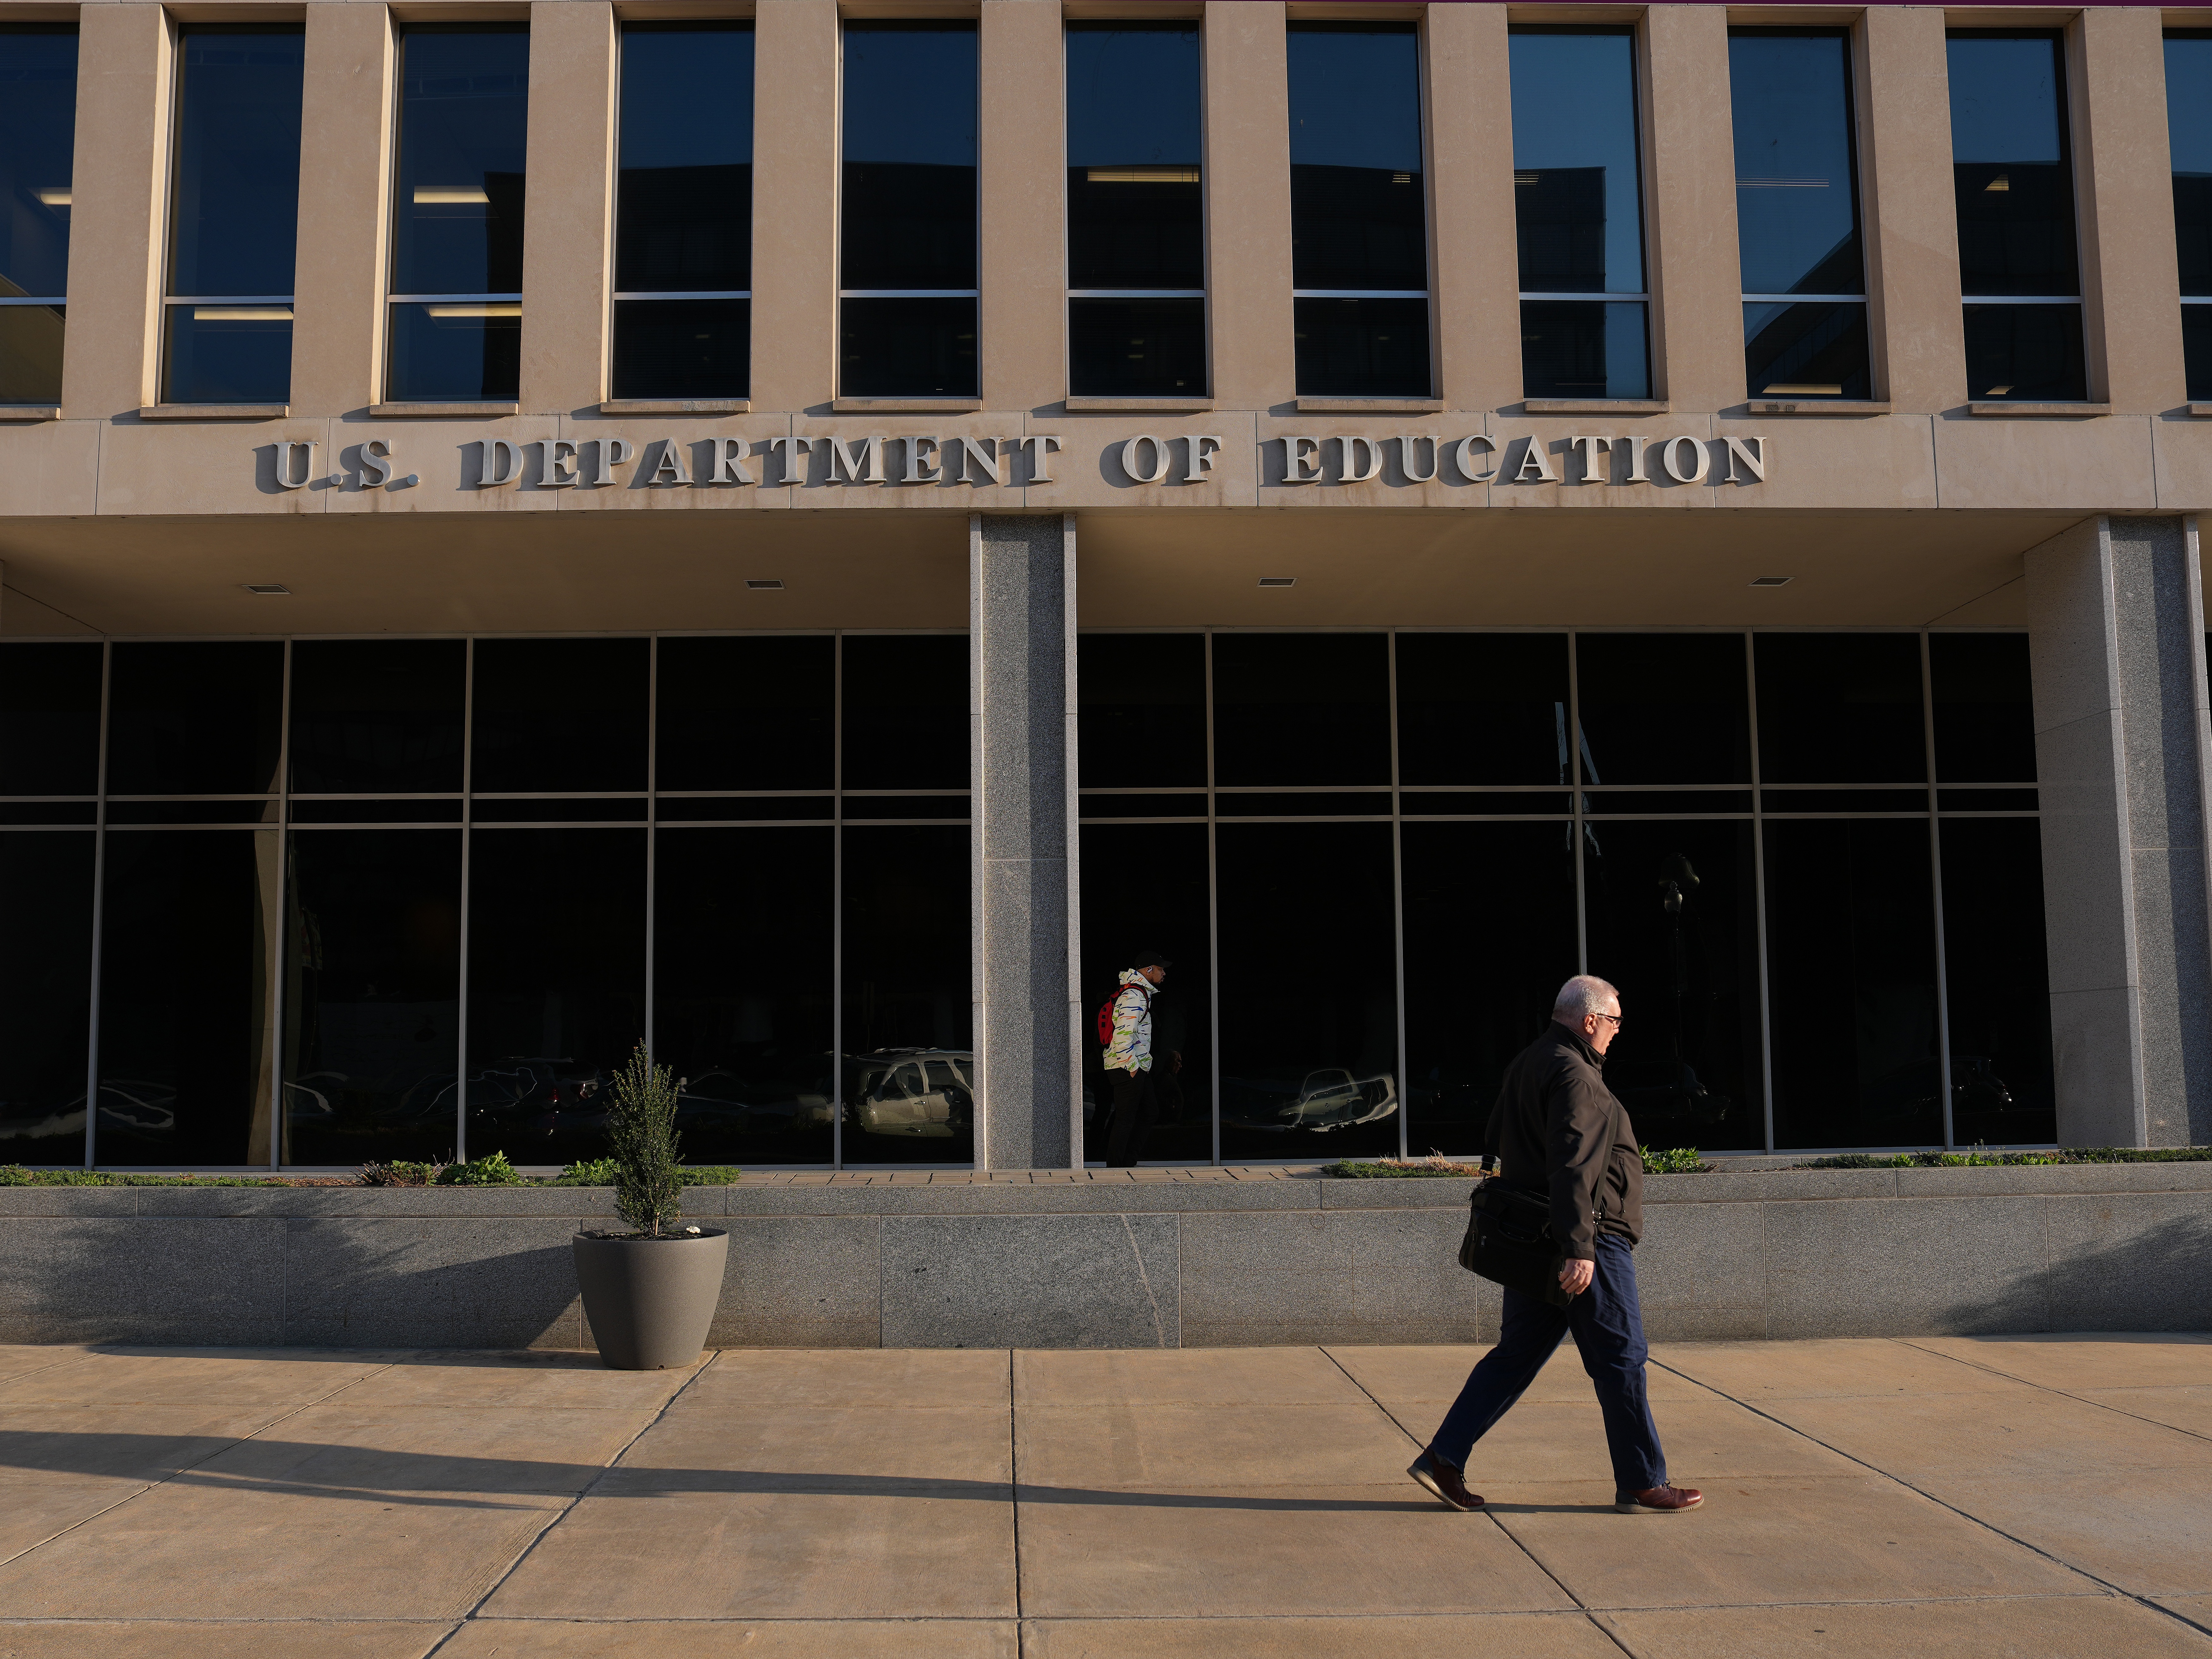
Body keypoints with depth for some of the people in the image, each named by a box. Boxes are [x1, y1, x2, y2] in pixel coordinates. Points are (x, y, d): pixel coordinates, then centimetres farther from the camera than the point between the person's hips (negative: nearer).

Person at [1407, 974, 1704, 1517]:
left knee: (1516, 1354, 11)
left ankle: (1443, 1459, 9)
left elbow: (1495, 1145, 23)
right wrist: (1580, 1248, -27)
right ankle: (1642, 1485, 11)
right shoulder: (1574, 1075, -16)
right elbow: (1573, 1167, -25)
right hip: (1593, 1242, -9)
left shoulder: (1526, 1066, 15)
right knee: (1621, 1359, 2)